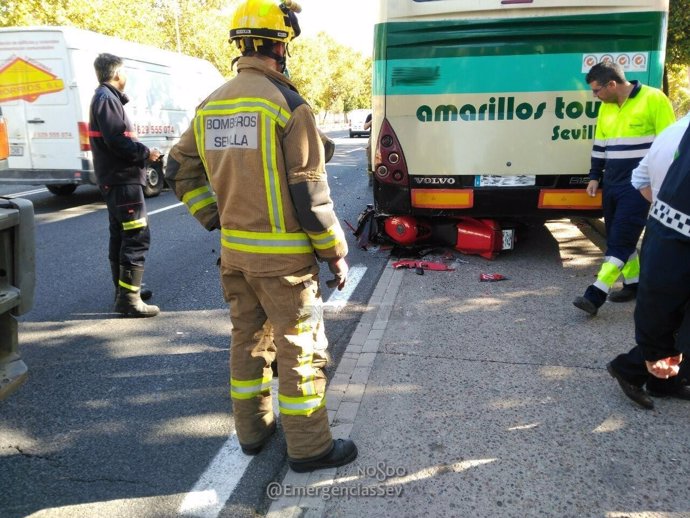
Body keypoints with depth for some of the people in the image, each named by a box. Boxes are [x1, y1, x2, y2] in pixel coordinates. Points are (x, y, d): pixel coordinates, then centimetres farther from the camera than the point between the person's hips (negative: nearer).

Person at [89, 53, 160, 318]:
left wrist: (142, 153, 8)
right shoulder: (107, 99, -12)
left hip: (115, 179, 11)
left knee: (121, 235, 16)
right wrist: (146, 153, -11)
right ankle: (128, 298, -12)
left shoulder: (105, 98, 20)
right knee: (137, 236, -12)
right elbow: (117, 140, -22)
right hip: (122, 179, -11)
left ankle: (124, 290, 26)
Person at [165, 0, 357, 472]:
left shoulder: (210, 106, 7)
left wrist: (215, 218, 14)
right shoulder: (286, 103, -15)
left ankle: (253, 429, 33)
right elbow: (309, 191, -16)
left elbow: (181, 171, 12)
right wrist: (335, 252, -7)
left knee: (249, 338, 19)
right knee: (301, 348, 5)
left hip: (234, 251, 7)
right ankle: (310, 447, 17)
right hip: (282, 254, -7)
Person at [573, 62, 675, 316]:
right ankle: (633, 283, 27)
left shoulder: (653, 99, -10)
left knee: (620, 240, -9)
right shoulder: (605, 108, 10)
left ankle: (595, 295, -13)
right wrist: (595, 176, 16)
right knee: (616, 237, 12)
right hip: (612, 183, 8)